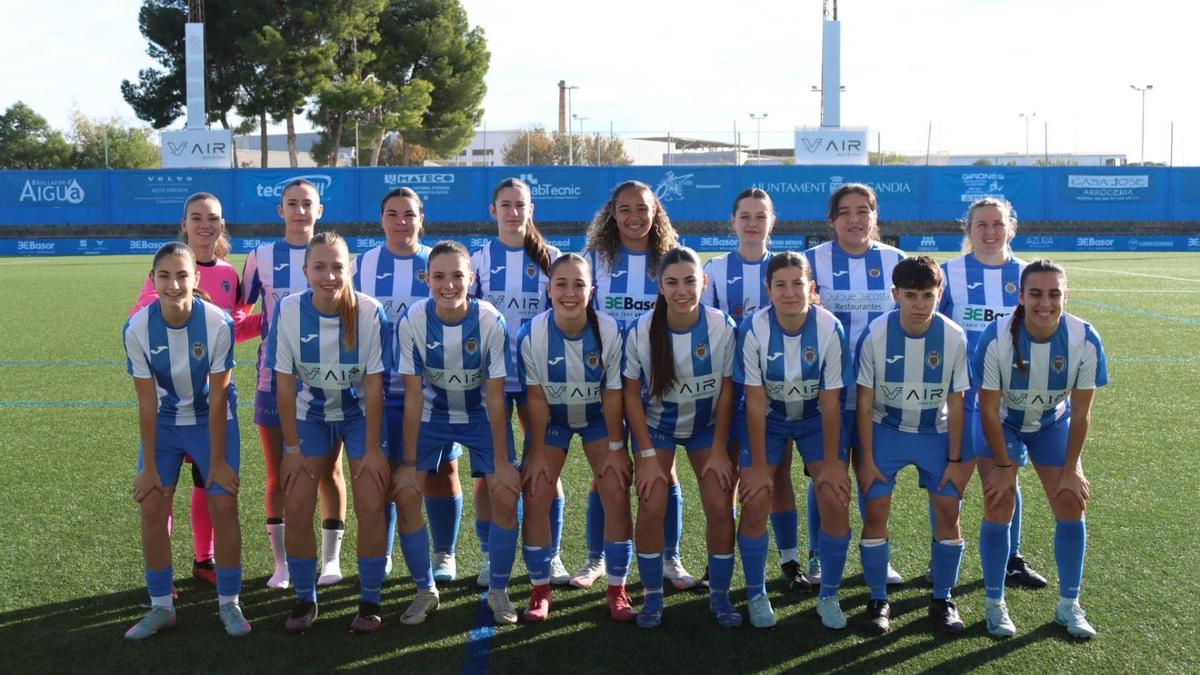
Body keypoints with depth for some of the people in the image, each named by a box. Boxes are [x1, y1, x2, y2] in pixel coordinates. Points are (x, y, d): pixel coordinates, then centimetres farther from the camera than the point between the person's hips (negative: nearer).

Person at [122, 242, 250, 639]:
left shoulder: (218, 324, -25)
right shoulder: (137, 328, -19)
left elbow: (217, 398, -18)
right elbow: (147, 402, -13)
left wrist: (217, 461, -14)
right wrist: (149, 466, -9)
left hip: (212, 419, -2)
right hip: (163, 422, 2)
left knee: (224, 505, -7)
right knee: (151, 507, -2)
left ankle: (229, 603, 10)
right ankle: (161, 607, 15)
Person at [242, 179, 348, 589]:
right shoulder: (261, 257, 2)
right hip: (275, 378, 0)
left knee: (328, 472, 5)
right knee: (277, 476, 6)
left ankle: (331, 558, 17)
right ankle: (281, 563, 18)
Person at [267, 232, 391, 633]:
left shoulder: (370, 312, -23)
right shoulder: (288, 311, -19)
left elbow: (373, 385, -16)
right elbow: (285, 382, -11)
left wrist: (373, 449, -14)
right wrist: (291, 446, -9)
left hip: (361, 412, -1)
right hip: (310, 413, 2)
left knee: (370, 506, -10)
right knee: (296, 509, -5)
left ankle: (370, 601, 9)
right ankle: (305, 599, 16)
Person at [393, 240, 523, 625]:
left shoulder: (491, 322, -24)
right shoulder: (412, 322, -22)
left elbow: (495, 397, -18)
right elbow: (413, 396, -16)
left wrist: (501, 462, -14)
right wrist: (408, 463, -13)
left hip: (482, 414, -1)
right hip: (432, 413, 1)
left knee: (506, 496, -13)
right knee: (405, 493, -12)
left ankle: (498, 591, 9)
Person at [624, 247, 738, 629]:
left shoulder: (723, 327, -20)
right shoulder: (641, 331, -21)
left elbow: (727, 390, -10)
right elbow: (632, 395, -11)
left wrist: (719, 451, -8)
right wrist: (647, 454, -13)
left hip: (707, 424, 1)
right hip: (656, 425, 0)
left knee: (721, 507, -7)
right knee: (651, 508, -11)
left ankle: (719, 594, 13)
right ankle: (652, 597, 8)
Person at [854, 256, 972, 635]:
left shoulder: (954, 337, -14)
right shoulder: (875, 335, -18)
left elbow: (955, 403, -5)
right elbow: (865, 401, -10)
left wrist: (955, 459, -4)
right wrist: (867, 459, -10)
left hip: (936, 433, 1)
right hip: (885, 430, -1)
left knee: (948, 512, -5)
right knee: (875, 511, -9)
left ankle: (943, 600, 14)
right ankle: (878, 600, 8)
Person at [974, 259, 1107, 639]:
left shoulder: (1085, 340, -25)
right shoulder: (996, 338, -31)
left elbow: (1080, 413, -14)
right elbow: (989, 410, -20)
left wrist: (1071, 471, -11)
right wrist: (1003, 465, -15)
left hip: (1053, 423, 3)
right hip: (1002, 423, -2)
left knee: (1072, 505, -1)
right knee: (999, 509, -9)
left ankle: (1069, 605, 17)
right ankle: (994, 603, 9)